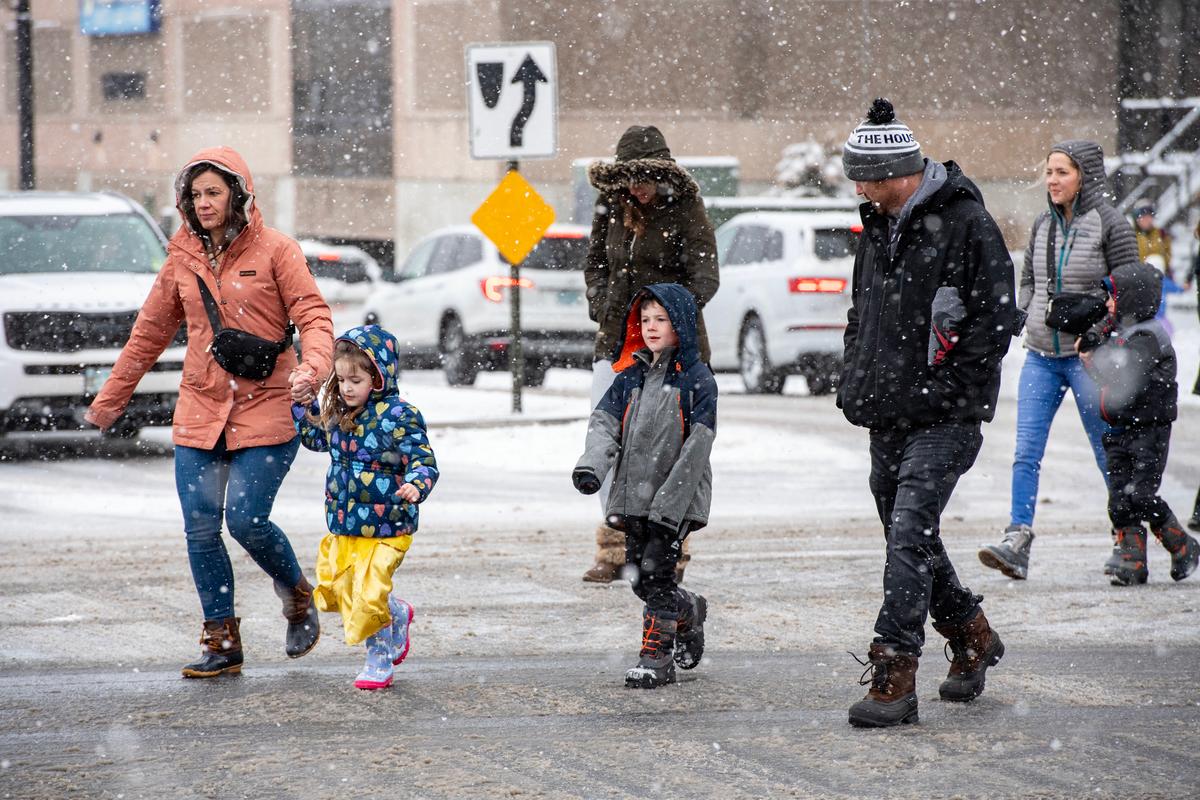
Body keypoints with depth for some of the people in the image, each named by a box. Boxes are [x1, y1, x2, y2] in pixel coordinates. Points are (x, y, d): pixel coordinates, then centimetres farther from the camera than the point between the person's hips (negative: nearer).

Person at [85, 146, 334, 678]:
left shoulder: (274, 250, -3)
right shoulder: (183, 259, 10)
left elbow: (313, 315, -7)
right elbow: (150, 333, 18)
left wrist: (314, 364, -28)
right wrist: (110, 398, 22)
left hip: (264, 410, -4)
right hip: (199, 411, 4)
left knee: (246, 520, -12)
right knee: (200, 528, -2)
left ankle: (298, 597, 17)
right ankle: (221, 643, 9)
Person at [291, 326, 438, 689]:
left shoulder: (398, 416, -15)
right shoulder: (339, 412, 7)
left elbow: (425, 461, -19)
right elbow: (317, 438, 27)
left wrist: (415, 487, -39)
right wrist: (304, 406, 12)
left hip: (384, 529, -8)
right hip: (344, 525, 8)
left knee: (369, 597, -11)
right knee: (338, 590, 14)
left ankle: (379, 659, 10)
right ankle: (397, 614, 38)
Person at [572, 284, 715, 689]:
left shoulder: (696, 378, -6)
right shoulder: (631, 375, 11)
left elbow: (696, 447, -11)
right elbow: (605, 421, 3)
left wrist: (668, 503, -17)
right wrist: (591, 467, -17)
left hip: (677, 497, -6)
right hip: (635, 495, 6)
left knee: (656, 570, -11)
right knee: (639, 576, 9)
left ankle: (656, 657, -3)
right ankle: (688, 613, 35)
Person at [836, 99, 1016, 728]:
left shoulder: (966, 224, -11)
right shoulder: (878, 227, 14)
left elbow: (995, 320, -13)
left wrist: (942, 392, -16)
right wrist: (852, 383, 14)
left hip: (944, 417, -8)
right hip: (888, 416, 8)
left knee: (910, 537, -15)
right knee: (909, 537, 14)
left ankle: (893, 673, -15)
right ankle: (972, 637, 34)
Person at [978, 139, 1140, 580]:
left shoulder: (1109, 224, -7)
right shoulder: (1044, 224, 9)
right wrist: (1031, 318, 5)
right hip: (1040, 356, 5)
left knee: (1109, 454, 4)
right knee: (1026, 452, -6)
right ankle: (1017, 543, -11)